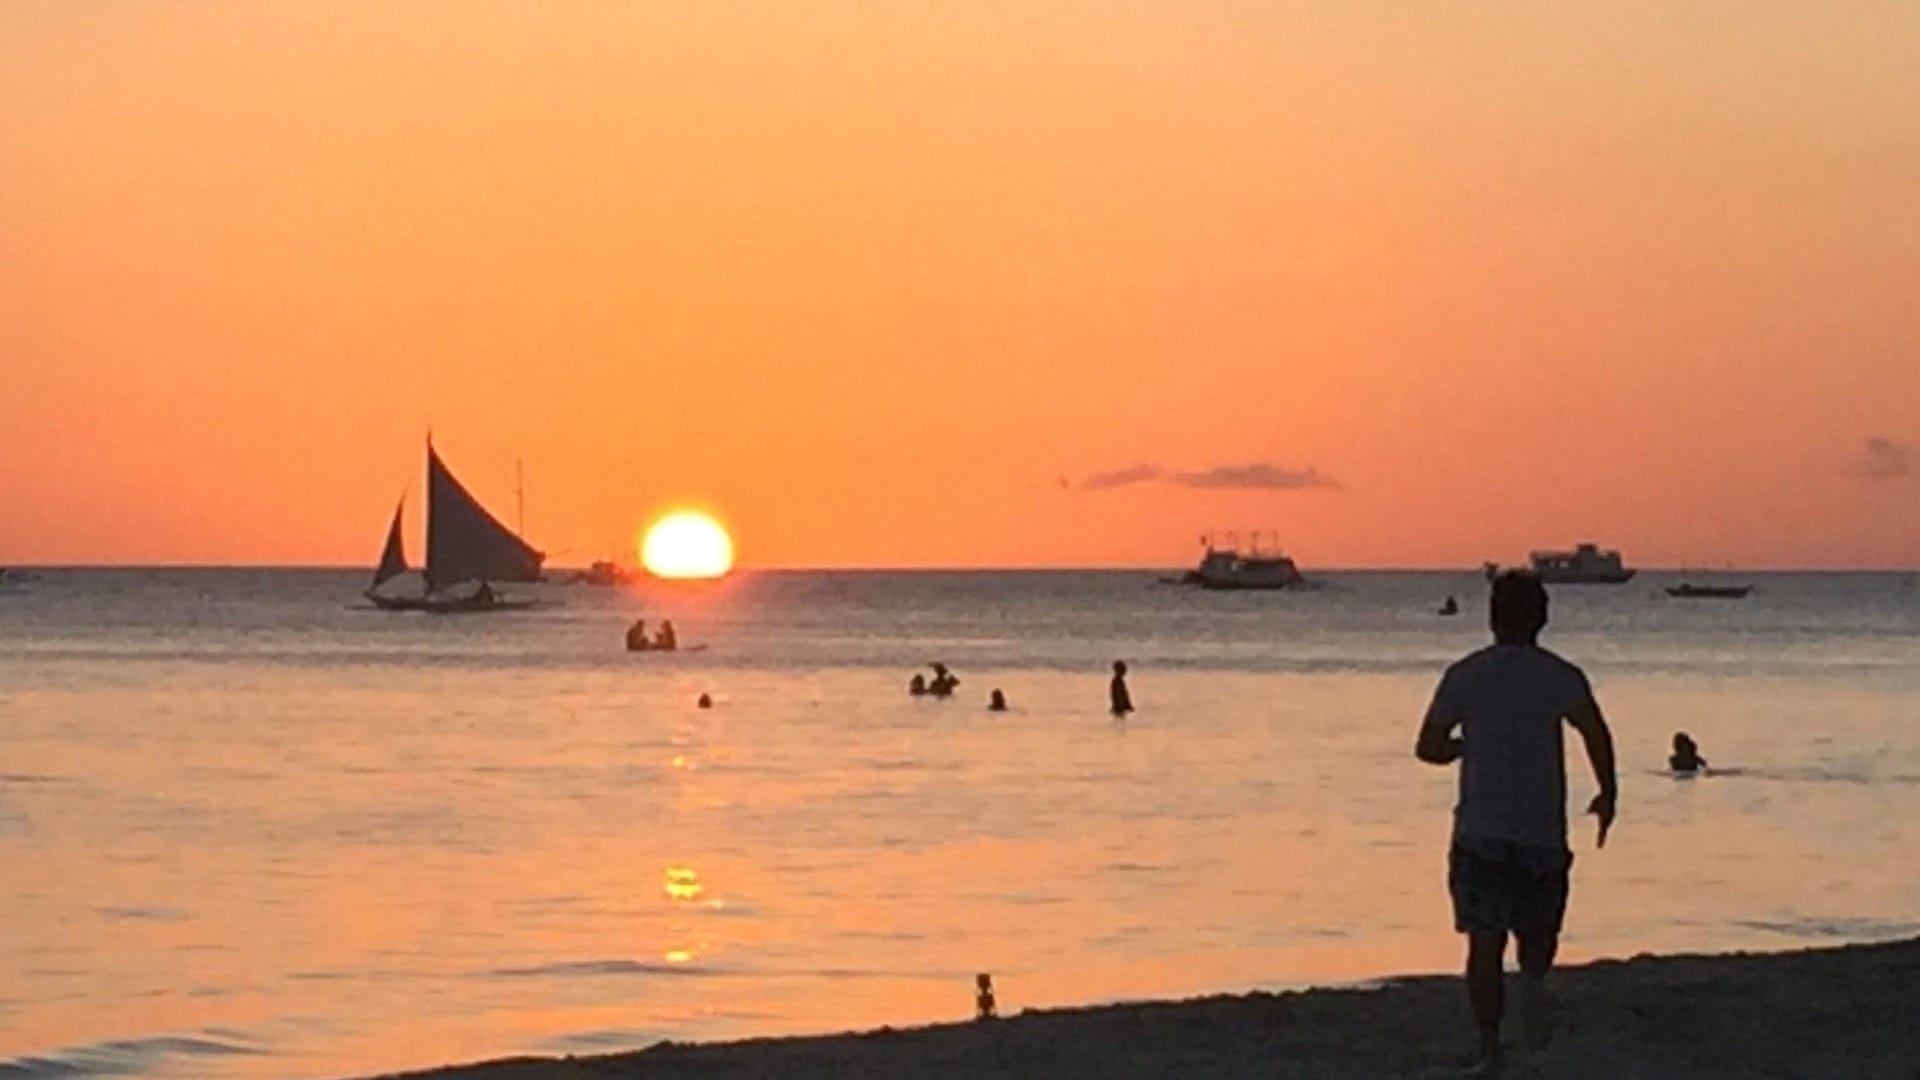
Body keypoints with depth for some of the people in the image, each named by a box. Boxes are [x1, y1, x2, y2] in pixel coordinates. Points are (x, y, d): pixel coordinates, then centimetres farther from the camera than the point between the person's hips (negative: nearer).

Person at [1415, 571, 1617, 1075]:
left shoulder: (1464, 675, 3)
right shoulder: (1560, 675, -1)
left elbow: (1427, 746, 2)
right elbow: (1593, 728, -18)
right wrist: (1608, 792, -6)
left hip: (1479, 831, 0)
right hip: (1543, 831, 0)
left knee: (1485, 944, 4)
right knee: (1538, 928, 18)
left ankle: (1490, 1048, -3)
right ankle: (1532, 978, -13)